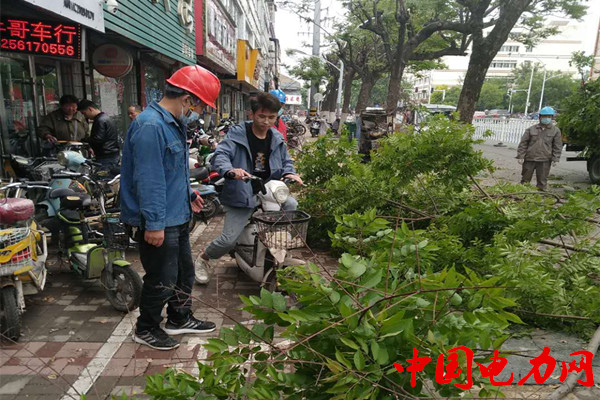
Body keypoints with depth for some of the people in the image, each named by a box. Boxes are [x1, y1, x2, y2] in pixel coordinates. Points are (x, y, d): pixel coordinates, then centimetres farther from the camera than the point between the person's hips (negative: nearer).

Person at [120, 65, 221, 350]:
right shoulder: (150, 126, -23)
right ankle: (146, 329, 29)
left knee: (184, 271, 21)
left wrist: (188, 194, 21)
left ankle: (179, 319, 41)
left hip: (176, 217, 10)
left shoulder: (173, 123, 11)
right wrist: (154, 223, -24)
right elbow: (148, 179, -26)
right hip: (158, 223, -10)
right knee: (163, 280, 6)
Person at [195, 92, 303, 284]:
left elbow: (285, 161, 18)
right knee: (228, 239, -11)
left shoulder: (277, 138, 9)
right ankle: (203, 259, 24)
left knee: (292, 206, -19)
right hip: (241, 195, -5)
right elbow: (220, 155, -20)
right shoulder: (236, 133, -8)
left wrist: (289, 173, -7)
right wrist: (230, 170, -43)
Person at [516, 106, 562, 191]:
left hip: (544, 160, 0)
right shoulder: (531, 129, 5)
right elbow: (523, 143, 3)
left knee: (542, 182, 7)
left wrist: (555, 159, -3)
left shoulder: (556, 131, 6)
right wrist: (520, 156, -4)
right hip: (529, 159, 0)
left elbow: (557, 146, 5)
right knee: (525, 179, 9)